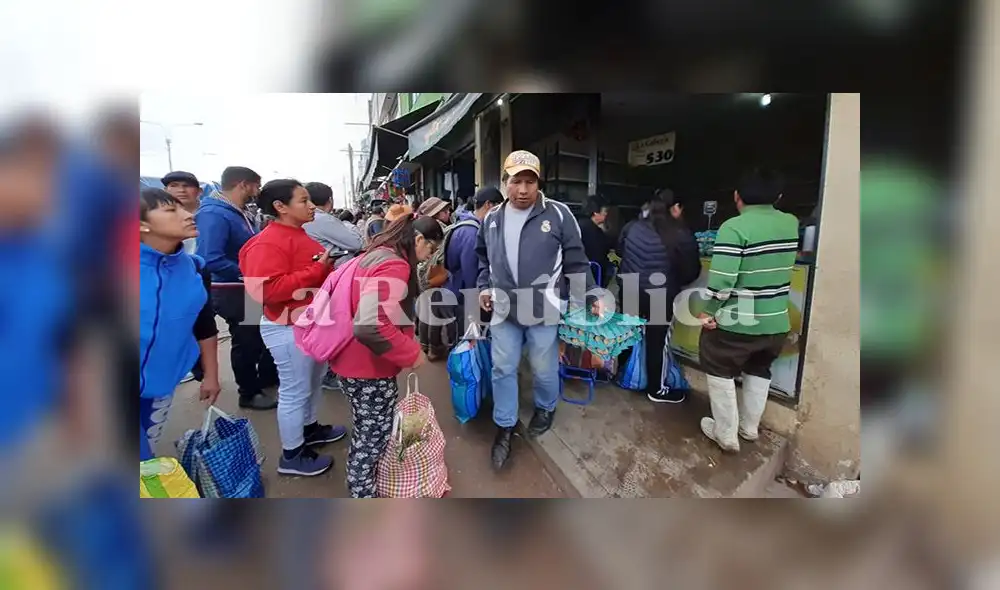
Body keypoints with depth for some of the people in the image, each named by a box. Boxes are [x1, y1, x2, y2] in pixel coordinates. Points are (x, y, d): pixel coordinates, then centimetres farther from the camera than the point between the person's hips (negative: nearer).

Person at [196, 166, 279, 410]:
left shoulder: (240, 214, 6)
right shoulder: (214, 215, -24)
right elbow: (211, 260, -34)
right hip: (233, 291, -9)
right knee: (247, 340, 5)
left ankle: (267, 377, 41)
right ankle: (249, 393, 24)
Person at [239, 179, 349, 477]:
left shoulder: (299, 235, 11)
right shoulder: (268, 243, -20)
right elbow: (268, 289, -30)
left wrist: (331, 268, 6)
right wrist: (317, 271, -27)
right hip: (290, 329, -10)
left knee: (313, 380, 23)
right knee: (294, 391, 2)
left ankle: (310, 428, 43)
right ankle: (292, 456, 18)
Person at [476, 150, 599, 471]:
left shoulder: (558, 214, -8)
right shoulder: (492, 218, 5)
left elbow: (575, 261, -4)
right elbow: (484, 258, 19)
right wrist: (484, 286, 8)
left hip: (543, 309, -3)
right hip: (504, 310, 3)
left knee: (544, 368, 14)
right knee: (503, 369, 10)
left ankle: (546, 409, 44)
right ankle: (504, 427, 29)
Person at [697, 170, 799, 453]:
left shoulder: (734, 227, -19)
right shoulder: (792, 223, 2)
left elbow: (722, 279, -26)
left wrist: (708, 311, -12)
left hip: (736, 322, -6)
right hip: (777, 322, 6)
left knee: (721, 373, 13)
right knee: (759, 372, 24)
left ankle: (726, 435, 21)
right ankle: (749, 427, 39)